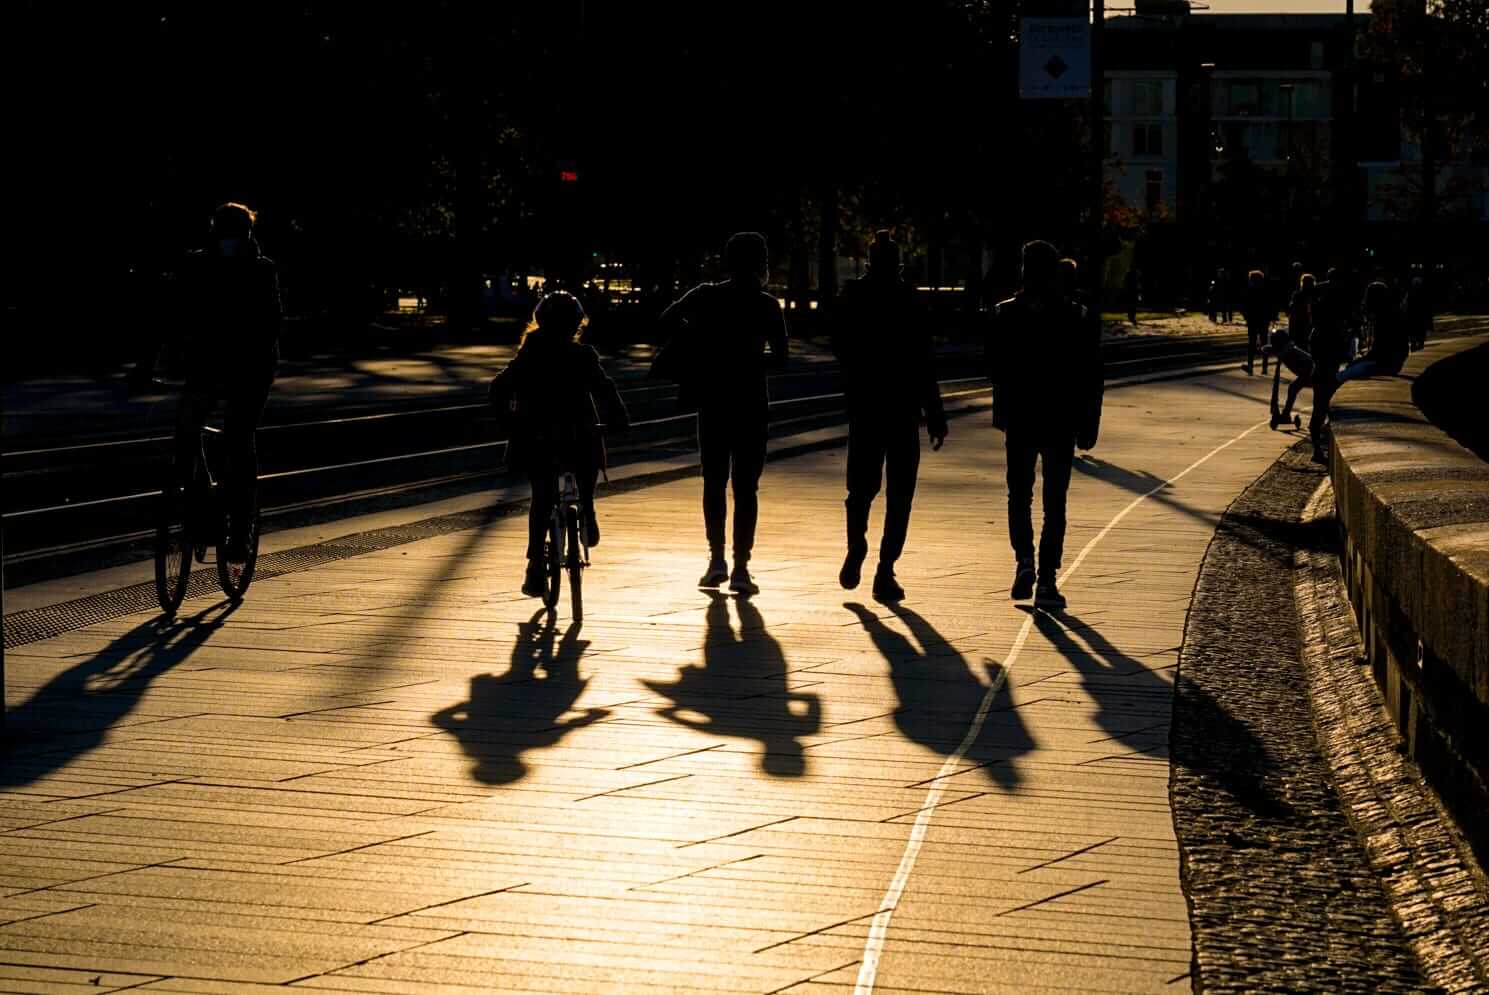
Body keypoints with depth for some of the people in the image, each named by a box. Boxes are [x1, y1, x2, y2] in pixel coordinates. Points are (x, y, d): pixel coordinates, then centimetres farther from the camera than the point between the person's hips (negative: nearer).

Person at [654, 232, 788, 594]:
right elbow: (779, 358, -8)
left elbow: (668, 318, -4)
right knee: (746, 487, 2)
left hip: (712, 402, 2)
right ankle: (740, 567, -3)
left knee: (714, 482, 15)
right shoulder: (766, 306, -5)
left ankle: (717, 558, 9)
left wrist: (698, 341, 11)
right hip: (750, 404, -2)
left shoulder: (706, 296, 1)